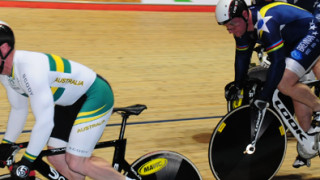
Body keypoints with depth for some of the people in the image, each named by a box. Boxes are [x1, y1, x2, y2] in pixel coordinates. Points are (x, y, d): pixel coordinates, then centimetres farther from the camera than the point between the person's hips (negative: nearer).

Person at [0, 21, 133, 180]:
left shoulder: (29, 68, -33)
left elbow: (45, 121, -33)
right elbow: (18, 109, 15)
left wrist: (27, 161, -25)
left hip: (95, 96, -10)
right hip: (69, 101, 10)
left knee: (76, 164, -13)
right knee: (56, 159, 5)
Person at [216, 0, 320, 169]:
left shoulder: (266, 24, -35)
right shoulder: (242, 24, -6)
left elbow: (278, 63, -36)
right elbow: (242, 56, 9)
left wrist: (264, 97, -34)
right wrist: (237, 85, 14)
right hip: (292, 43, 9)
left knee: (285, 83, -25)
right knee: (296, 91, 8)